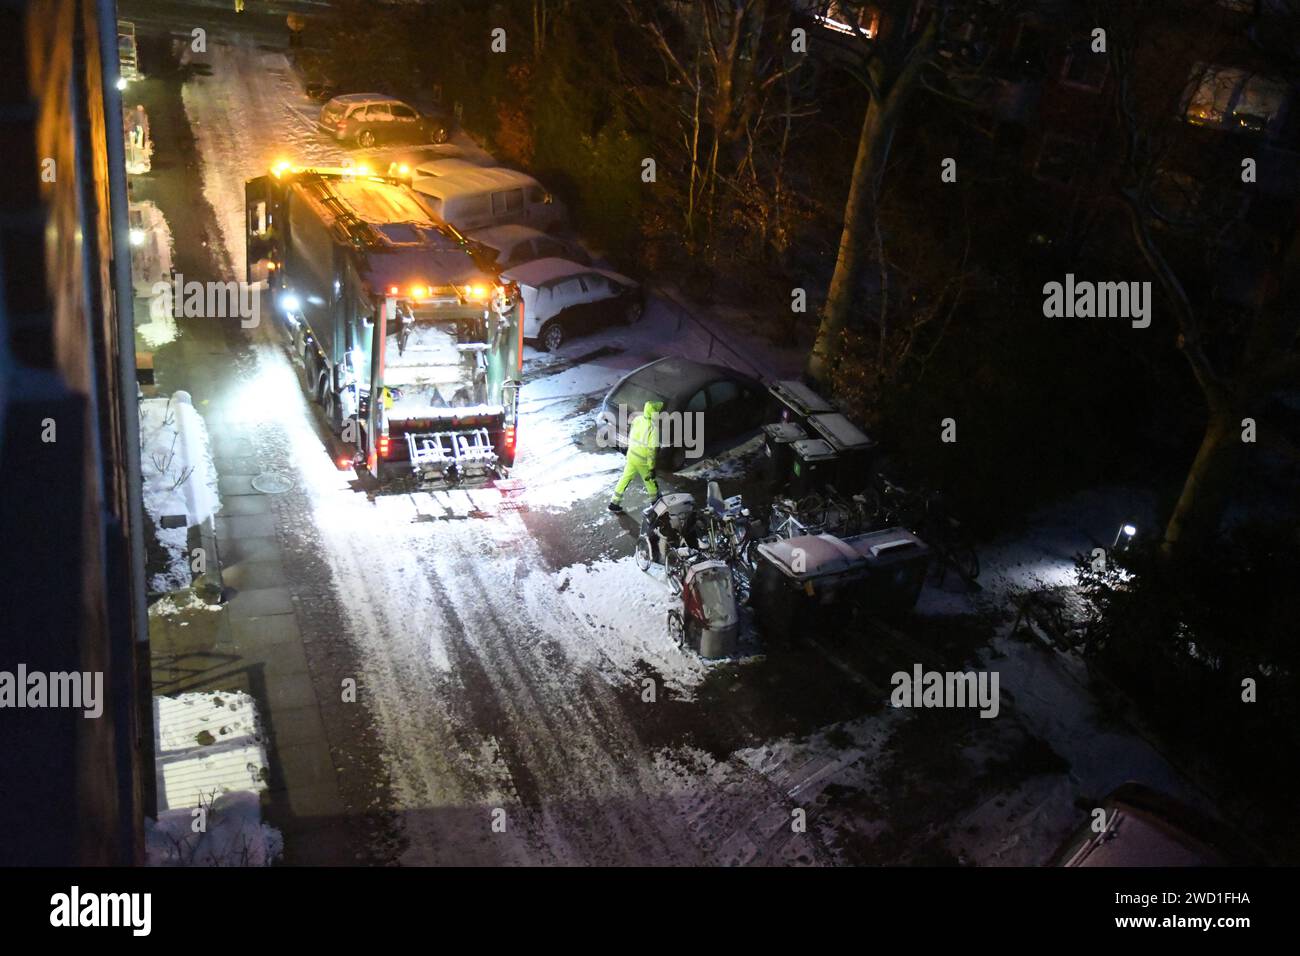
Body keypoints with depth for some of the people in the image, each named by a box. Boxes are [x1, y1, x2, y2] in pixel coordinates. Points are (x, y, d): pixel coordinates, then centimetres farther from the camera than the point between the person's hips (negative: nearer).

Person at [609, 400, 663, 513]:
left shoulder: (638, 419, -5)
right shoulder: (654, 428, -25)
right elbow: (653, 450, -23)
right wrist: (652, 468, -16)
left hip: (631, 454, 6)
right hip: (642, 460, -6)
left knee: (625, 478, 17)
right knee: (650, 481, 17)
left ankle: (615, 503, 21)